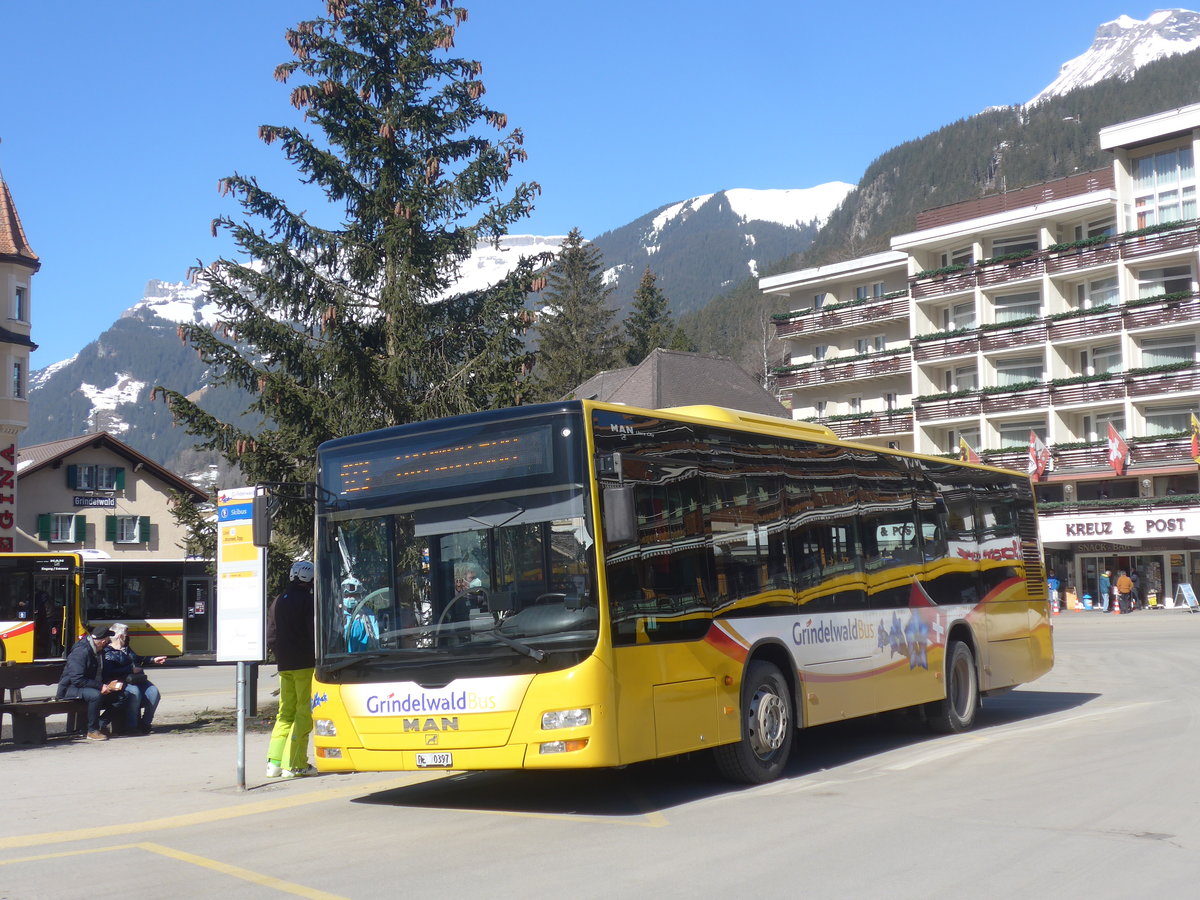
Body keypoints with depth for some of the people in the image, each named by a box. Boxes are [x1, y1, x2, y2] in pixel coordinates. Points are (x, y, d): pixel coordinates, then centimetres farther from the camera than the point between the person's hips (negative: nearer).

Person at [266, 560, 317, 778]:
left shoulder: (278, 602, 12)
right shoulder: (308, 601, -9)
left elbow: (270, 637, 14)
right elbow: (315, 634, -13)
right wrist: (319, 658, -5)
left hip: (284, 666, 7)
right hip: (305, 664, -7)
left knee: (285, 712, 14)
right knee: (304, 712, -3)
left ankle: (274, 761, 10)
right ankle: (294, 764, -7)